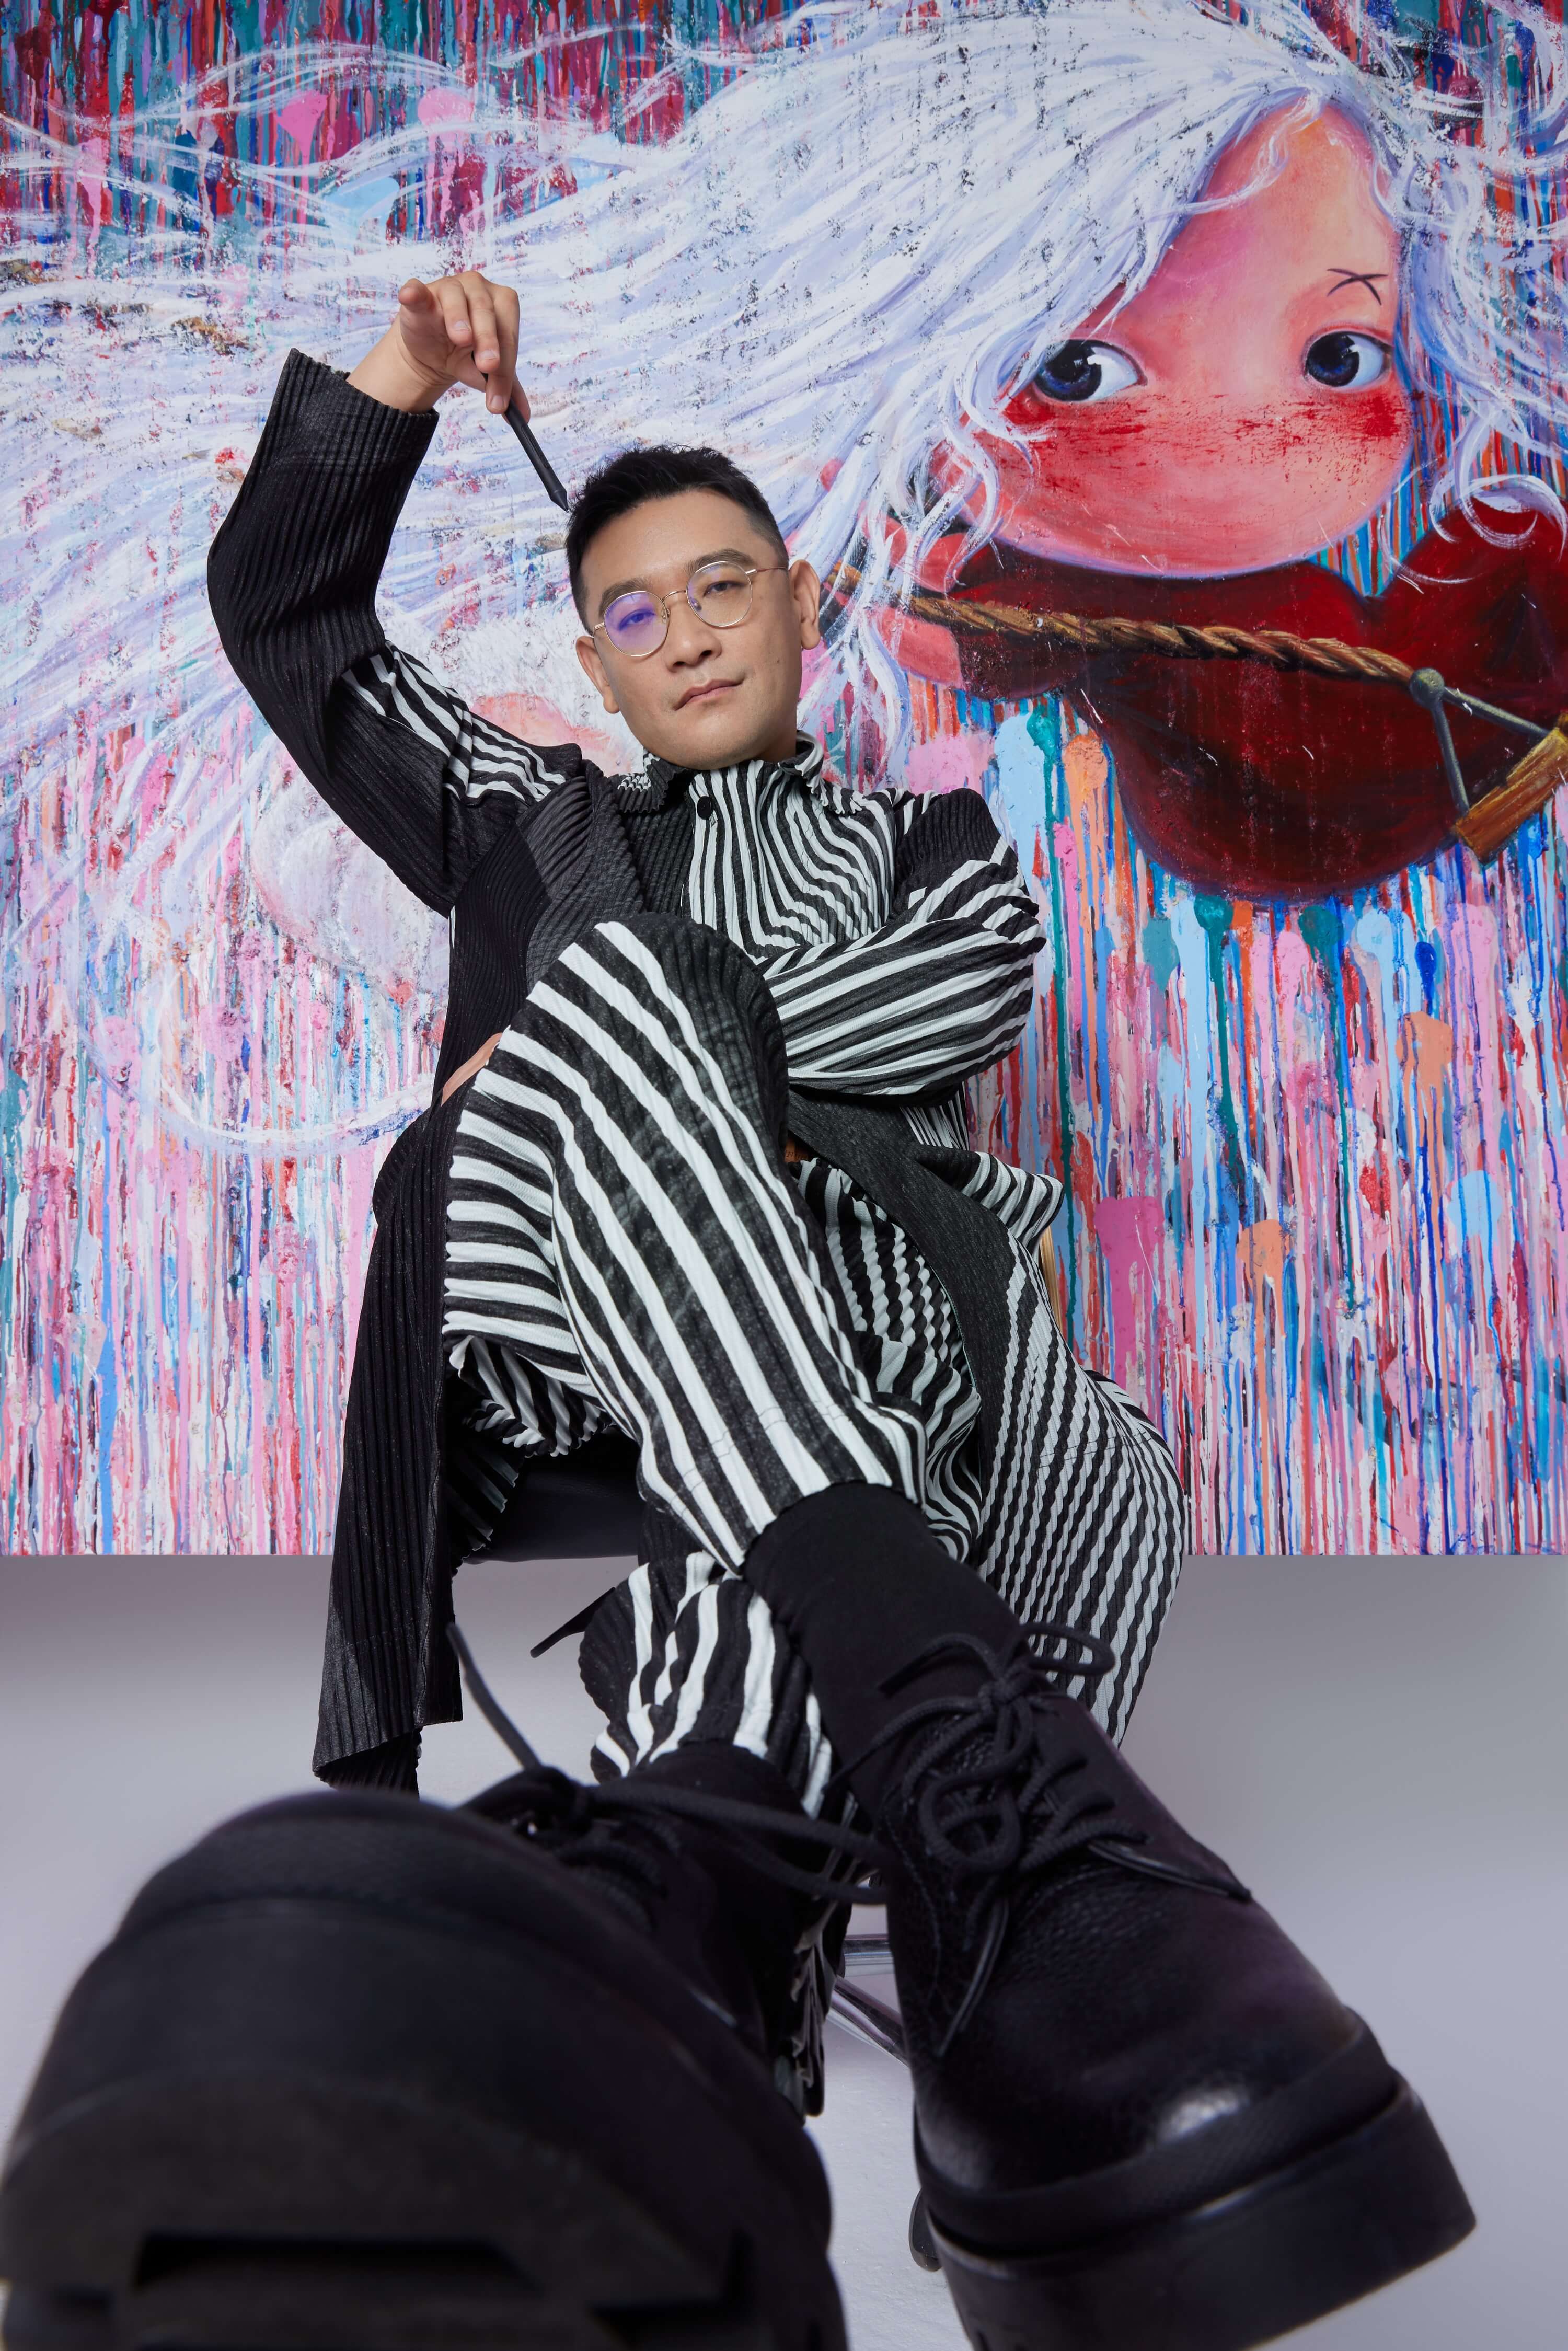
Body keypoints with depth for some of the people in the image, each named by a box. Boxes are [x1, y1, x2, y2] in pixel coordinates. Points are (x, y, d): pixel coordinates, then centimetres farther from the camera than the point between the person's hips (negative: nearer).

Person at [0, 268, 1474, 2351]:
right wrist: (394, 387, 24)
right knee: (608, 986, -33)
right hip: (556, 1311, 0)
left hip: (863, 1292, 1)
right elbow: (286, 617, 35)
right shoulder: (526, 817, 37)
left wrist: (670, 1042, -3)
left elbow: (977, 978, 6)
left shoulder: (917, 837, 31)